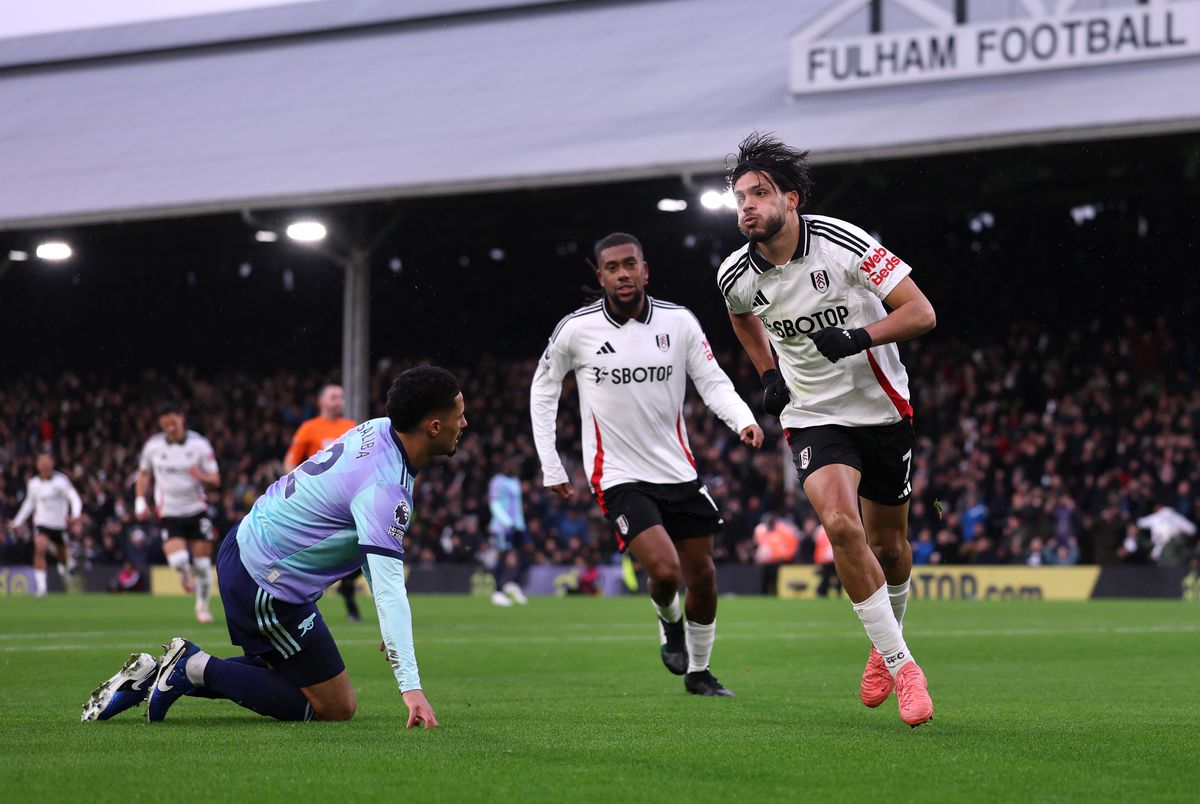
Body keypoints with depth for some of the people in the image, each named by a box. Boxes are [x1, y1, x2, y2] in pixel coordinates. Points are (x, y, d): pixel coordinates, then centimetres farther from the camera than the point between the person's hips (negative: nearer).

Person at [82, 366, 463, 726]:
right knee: (336, 709, 0)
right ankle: (198, 669, -3)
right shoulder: (384, 490, -26)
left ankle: (156, 675, 16)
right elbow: (389, 588, -34)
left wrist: (391, 621, 13)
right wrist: (411, 687, -39)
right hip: (268, 586, -10)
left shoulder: (377, 430, 2)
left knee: (281, 672, 27)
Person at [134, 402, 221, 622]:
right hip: (169, 512, 0)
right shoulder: (153, 446, -1)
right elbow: (144, 474, 16)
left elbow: (215, 480, -3)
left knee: (203, 561, 0)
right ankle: (185, 574, 18)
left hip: (197, 510, 0)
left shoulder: (199, 445, -5)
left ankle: (203, 606, 21)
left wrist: (201, 476, -25)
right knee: (177, 559, -19)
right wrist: (140, 501, 5)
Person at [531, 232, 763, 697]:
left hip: (679, 472, 3)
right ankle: (668, 621, 16)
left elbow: (712, 380, 0)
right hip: (619, 477, -3)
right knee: (664, 569, -20)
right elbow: (543, 390, 6)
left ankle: (698, 671, 29)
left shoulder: (679, 322, -3)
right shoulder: (576, 329, -7)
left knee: (702, 576, 7)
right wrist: (550, 466, 3)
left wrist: (743, 420, -20)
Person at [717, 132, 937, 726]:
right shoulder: (737, 276, -7)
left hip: (882, 410, -1)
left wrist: (859, 337, -28)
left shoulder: (842, 243, -18)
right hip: (813, 416, 1)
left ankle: (889, 641, 41)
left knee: (888, 544, 11)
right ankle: (900, 666, -14)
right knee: (841, 525, -24)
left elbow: (921, 312, -15)